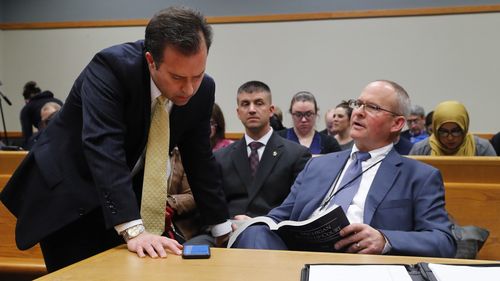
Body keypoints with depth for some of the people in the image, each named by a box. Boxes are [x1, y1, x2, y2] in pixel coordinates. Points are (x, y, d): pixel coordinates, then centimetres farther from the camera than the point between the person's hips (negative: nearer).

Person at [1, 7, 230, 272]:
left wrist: (223, 229, 1)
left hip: (129, 198, 5)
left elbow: (199, 159, -1)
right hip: (66, 197, -4)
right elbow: (102, 147, -38)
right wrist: (134, 230, -45)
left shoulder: (202, 90, -11)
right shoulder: (111, 66, -27)